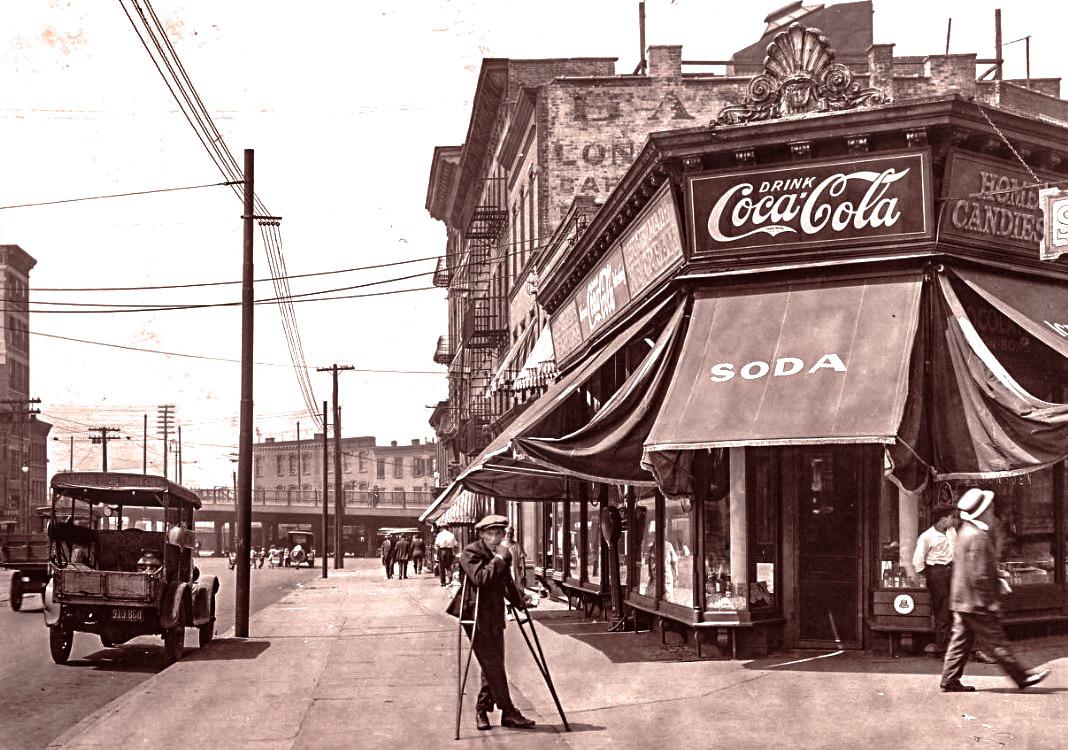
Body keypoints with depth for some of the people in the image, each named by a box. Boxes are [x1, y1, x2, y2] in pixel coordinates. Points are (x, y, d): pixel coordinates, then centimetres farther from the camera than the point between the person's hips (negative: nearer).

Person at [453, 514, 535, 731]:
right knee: (493, 666, -8)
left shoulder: (501, 554, 11)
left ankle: (482, 710, 19)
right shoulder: (470, 553, -13)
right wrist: (499, 558, -25)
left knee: (493, 666, 9)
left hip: (495, 617, 8)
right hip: (477, 617, -8)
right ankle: (508, 712, -4)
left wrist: (521, 600, 9)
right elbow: (481, 578, -28)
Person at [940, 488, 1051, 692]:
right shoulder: (978, 537, -20)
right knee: (996, 641, -1)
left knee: (961, 641, 11)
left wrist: (997, 580, 17)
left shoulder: (966, 531, 12)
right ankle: (1021, 677, 8)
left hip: (962, 601, 10)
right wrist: (991, 603, -18)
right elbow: (979, 576, -22)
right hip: (977, 602, -10)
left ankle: (950, 680, 13)